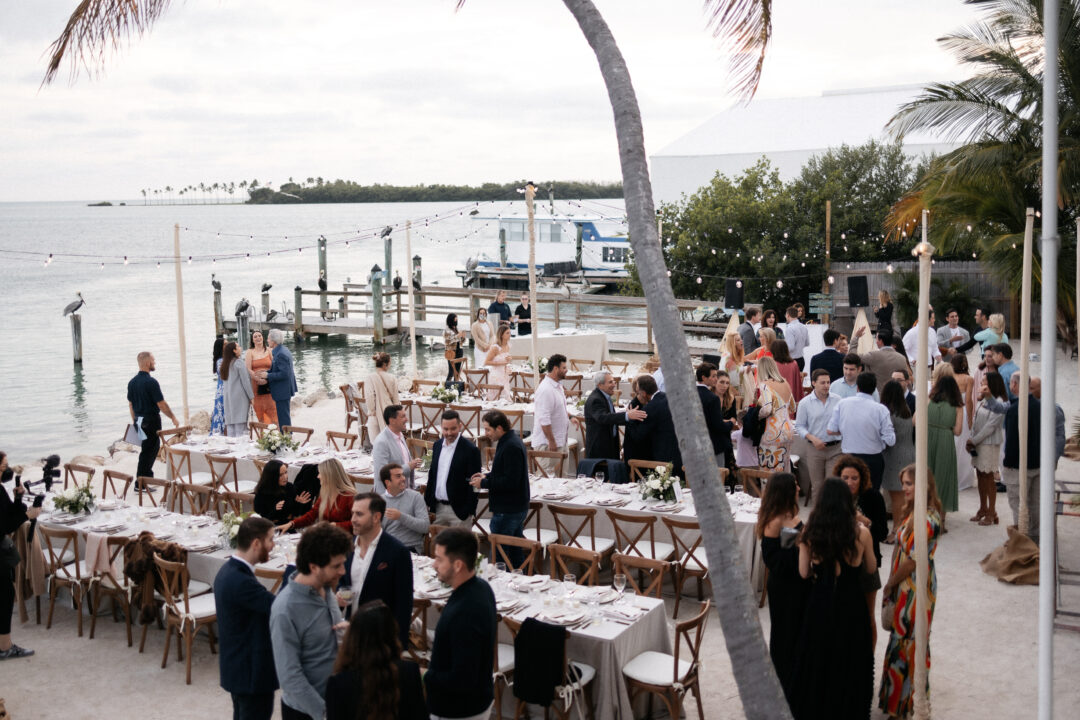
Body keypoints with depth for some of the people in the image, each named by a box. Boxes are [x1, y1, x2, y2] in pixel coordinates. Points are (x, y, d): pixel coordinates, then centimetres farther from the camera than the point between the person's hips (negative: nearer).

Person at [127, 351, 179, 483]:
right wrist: (173, 418, -5)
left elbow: (130, 404, 13)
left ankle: (147, 476, 30)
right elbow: (162, 404, -16)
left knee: (150, 448, 21)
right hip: (151, 421, -8)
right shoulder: (151, 382, -18)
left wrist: (135, 421, 21)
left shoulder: (132, 382, 6)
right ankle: (140, 484, 1)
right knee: (148, 451, -1)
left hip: (139, 421, 8)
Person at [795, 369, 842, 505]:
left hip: (835, 448, 0)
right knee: (817, 485, 7)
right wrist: (812, 438, -13)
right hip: (815, 449, 0)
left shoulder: (837, 400, 4)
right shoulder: (805, 403, 1)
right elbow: (799, 426, 2)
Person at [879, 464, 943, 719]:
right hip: (903, 586, 9)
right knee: (901, 638, 19)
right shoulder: (912, 512, 5)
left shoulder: (928, 519, -23)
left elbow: (913, 559, -21)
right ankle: (899, 696, 34)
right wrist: (891, 582, 5)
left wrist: (891, 584, -9)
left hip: (917, 587, -9)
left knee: (909, 642, 3)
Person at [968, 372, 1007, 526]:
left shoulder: (999, 403, -14)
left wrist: (973, 441, -13)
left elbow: (990, 426, -17)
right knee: (980, 476, 13)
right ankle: (983, 509, 23)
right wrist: (971, 440, 1)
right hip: (977, 443, 8)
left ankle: (991, 513, 5)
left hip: (990, 443, -8)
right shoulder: (983, 401, 11)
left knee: (989, 478, -2)